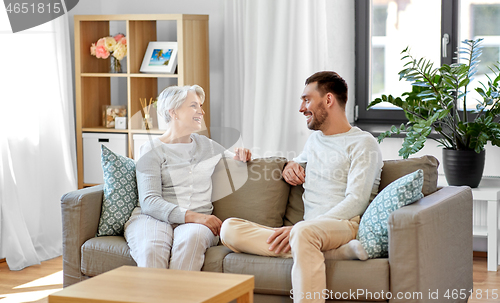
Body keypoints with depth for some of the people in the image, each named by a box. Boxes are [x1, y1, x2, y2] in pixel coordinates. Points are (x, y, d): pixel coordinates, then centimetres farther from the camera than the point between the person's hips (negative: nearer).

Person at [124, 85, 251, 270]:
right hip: (154, 218, -3)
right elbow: (149, 201, -6)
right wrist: (191, 216, -20)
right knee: (151, 249, -38)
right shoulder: (152, 150, 5)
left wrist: (239, 157, 14)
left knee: (192, 238, -36)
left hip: (197, 222, 3)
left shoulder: (206, 145, 22)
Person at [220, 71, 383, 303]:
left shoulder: (362, 143, 1)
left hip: (348, 226, -8)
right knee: (229, 229, -17)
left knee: (304, 231, -42)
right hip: (311, 231, 8)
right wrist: (290, 166, 21)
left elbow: (356, 203, -10)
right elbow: (301, 160, 49)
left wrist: (298, 228, -20)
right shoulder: (315, 138, 26)